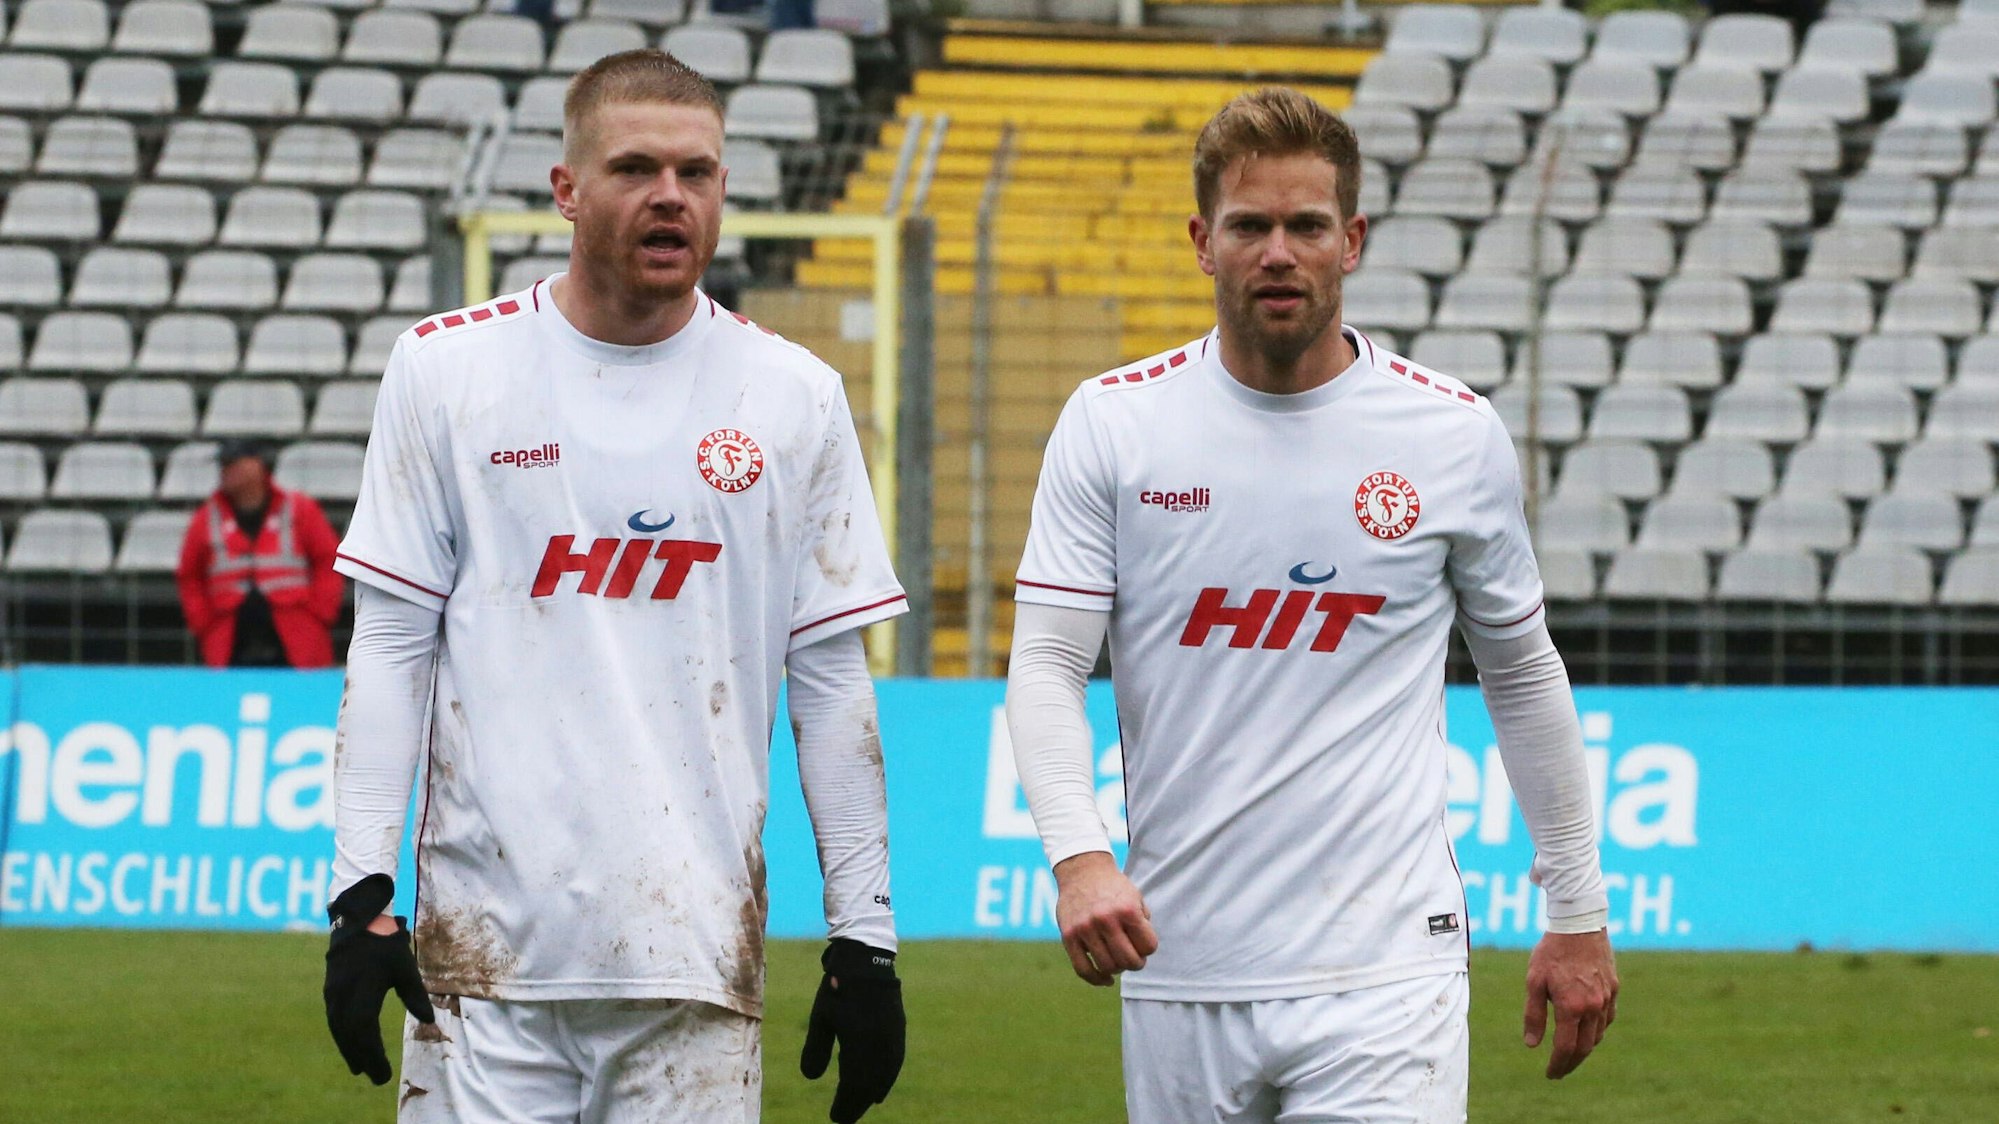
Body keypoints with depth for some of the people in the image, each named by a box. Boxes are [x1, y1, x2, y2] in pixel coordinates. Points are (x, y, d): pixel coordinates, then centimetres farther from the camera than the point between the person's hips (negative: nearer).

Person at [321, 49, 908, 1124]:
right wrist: (360, 892, -4)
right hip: (484, 947, -1)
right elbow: (390, 645, 4)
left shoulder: (794, 395, 7)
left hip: (698, 953, 1)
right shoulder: (447, 369, 4)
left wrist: (864, 938, 5)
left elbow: (832, 677, 8)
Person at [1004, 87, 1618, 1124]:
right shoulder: (1113, 424, 3)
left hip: (1384, 967, -1)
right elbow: (1045, 664, -2)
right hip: (1180, 970, 2)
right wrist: (1079, 857, -20)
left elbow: (1522, 673, 14)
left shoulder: (1455, 436, 3)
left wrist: (1577, 915, 16)